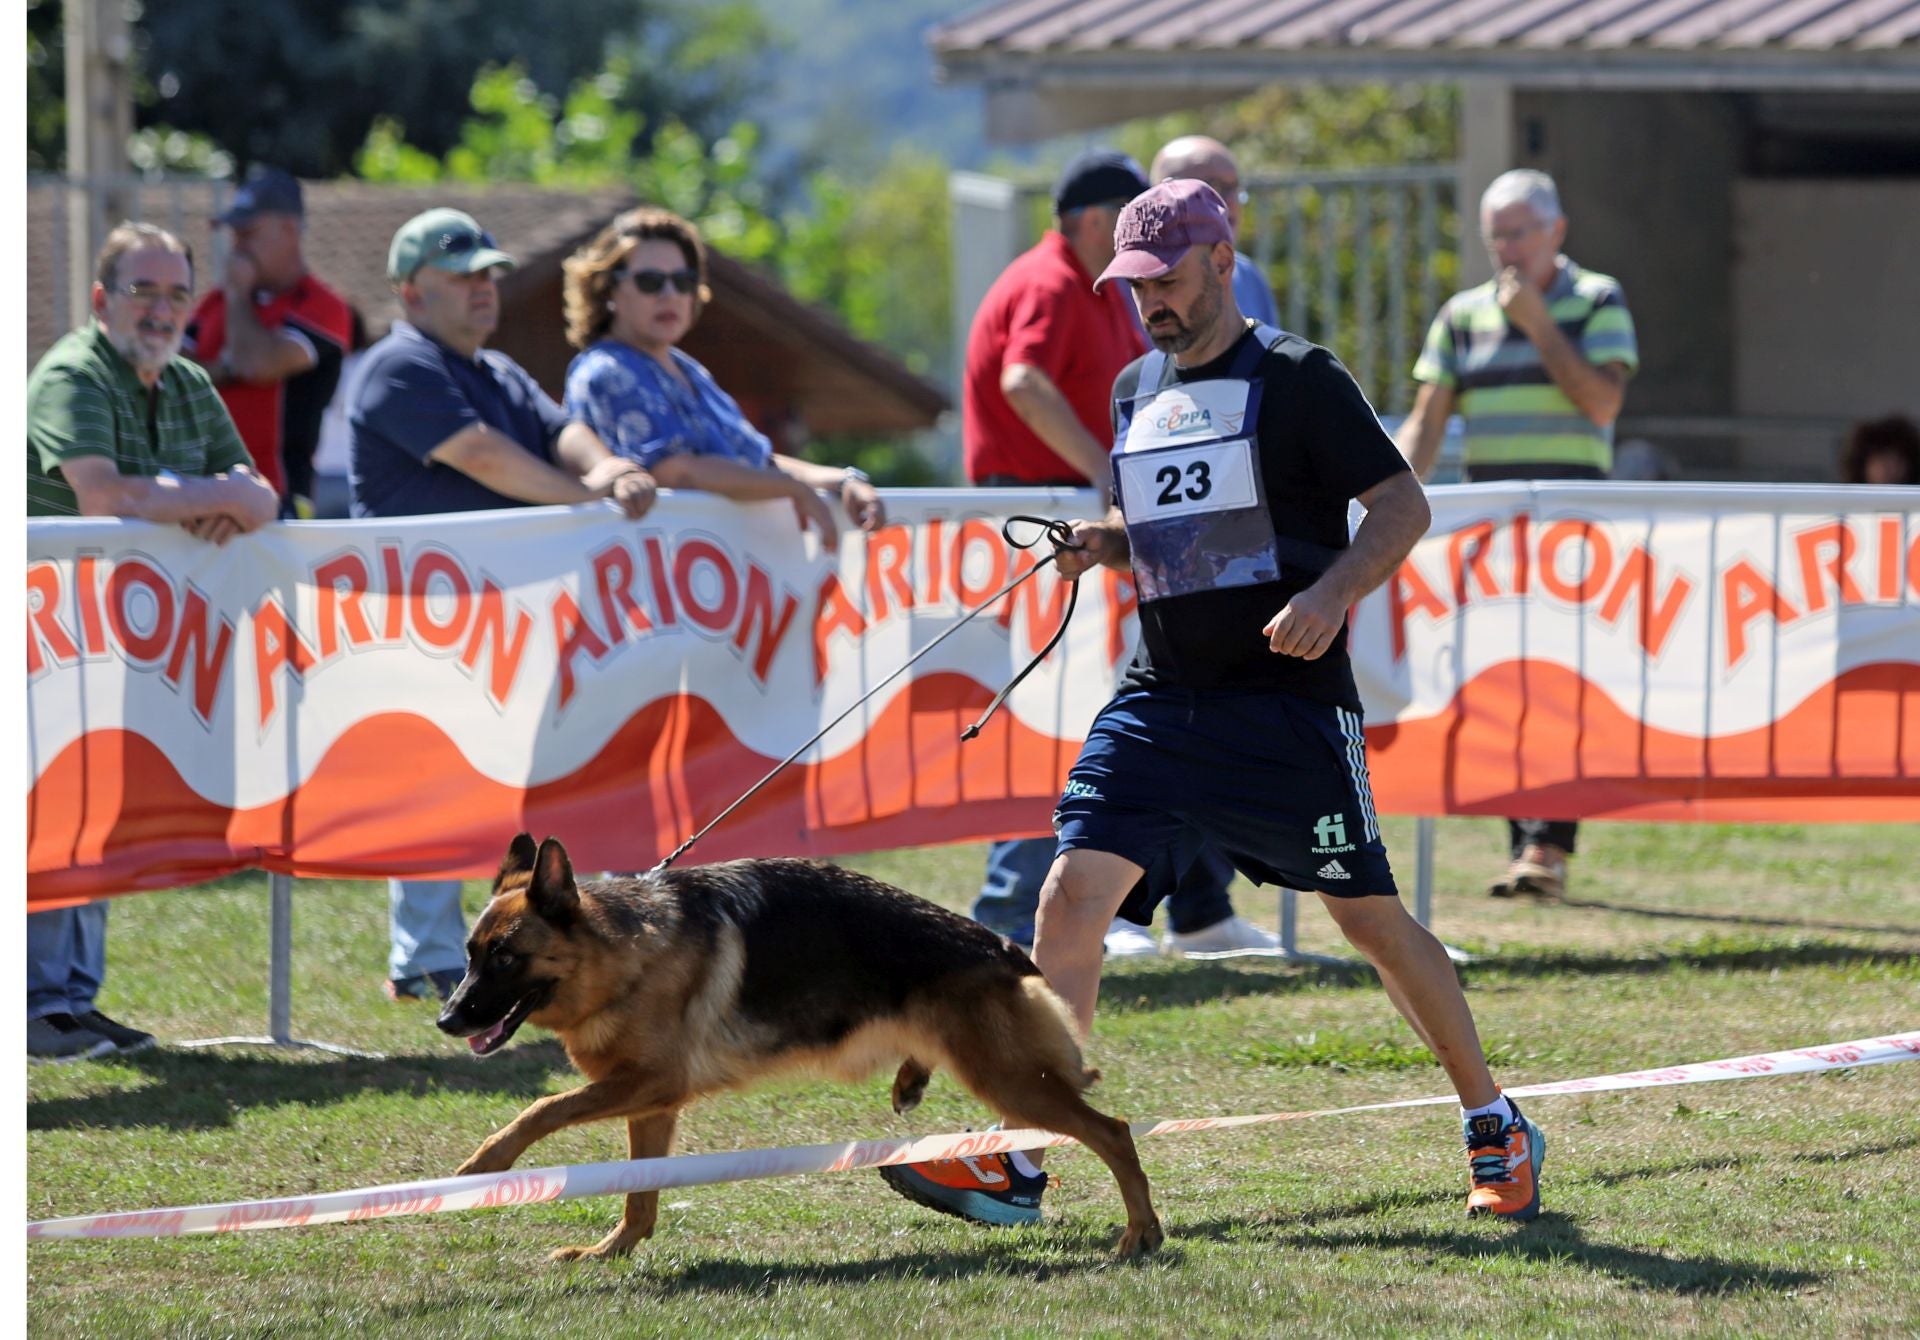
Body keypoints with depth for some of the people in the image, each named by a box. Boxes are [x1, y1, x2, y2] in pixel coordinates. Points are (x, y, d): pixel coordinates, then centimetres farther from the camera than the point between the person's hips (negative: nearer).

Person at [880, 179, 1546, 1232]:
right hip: (1160, 699, 5)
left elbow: (1403, 505, -8)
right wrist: (1100, 544, 6)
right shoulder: (1137, 391, 15)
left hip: (1288, 701, -5)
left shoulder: (1296, 377, -5)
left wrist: (1331, 595, -24)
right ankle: (1022, 1163, -11)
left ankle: (1495, 1128, 19)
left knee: (1366, 913, 1)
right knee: (1074, 889, -10)